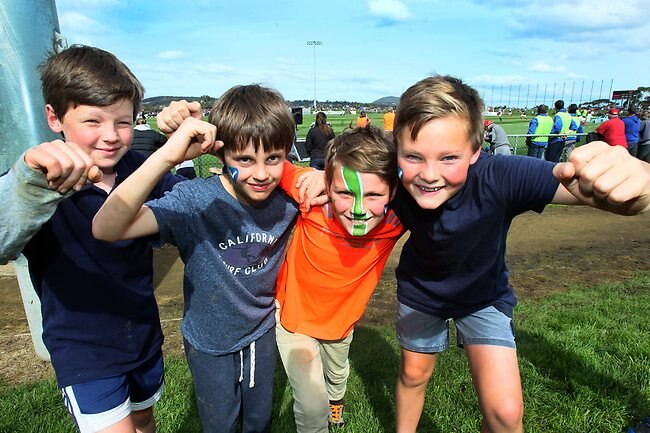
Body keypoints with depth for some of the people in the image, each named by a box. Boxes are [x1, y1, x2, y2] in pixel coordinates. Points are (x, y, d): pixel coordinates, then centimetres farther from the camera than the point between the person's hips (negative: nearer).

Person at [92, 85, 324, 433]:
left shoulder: (287, 198, -21)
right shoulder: (195, 202, -31)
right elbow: (106, 229, -43)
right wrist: (167, 156, -55)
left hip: (262, 331, 3)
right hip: (209, 341, -3)